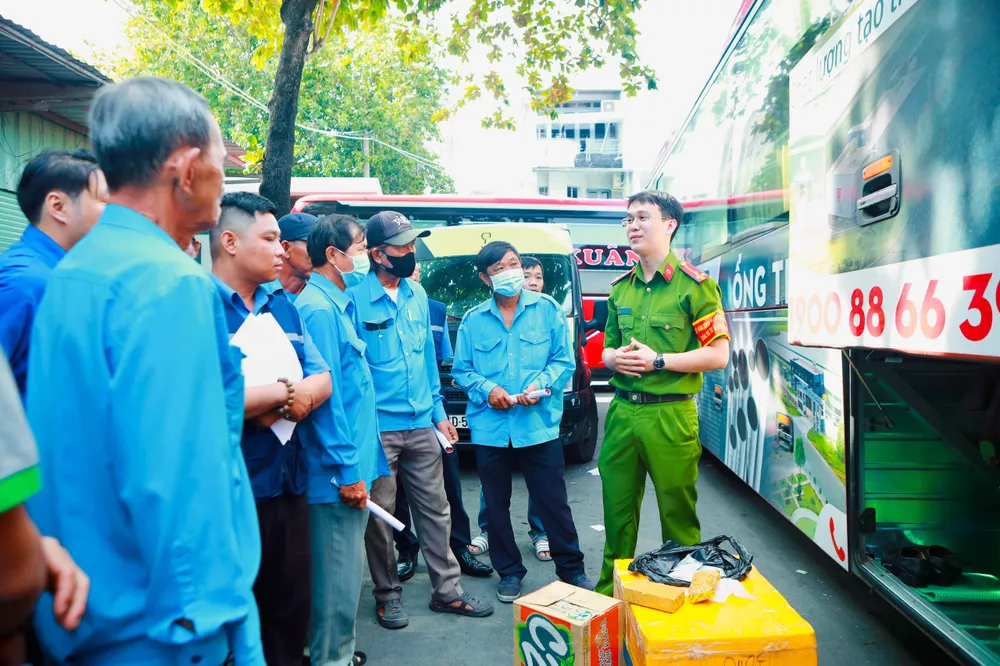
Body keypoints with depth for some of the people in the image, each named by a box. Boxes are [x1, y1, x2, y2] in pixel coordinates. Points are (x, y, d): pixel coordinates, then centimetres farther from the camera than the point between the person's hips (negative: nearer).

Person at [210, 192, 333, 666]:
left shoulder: (283, 305, 13)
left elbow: (321, 379, 9)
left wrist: (287, 402, -12)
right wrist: (283, 392, -11)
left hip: (288, 485, 7)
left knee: (292, 610, 19)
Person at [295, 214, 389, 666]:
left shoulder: (337, 305, 14)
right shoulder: (319, 308, -17)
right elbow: (324, 393, -22)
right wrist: (347, 469, -20)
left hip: (353, 460, 10)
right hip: (339, 467, -10)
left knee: (346, 565, 20)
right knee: (340, 573, 2)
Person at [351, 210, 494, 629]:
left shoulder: (417, 295, 8)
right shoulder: (355, 299, -11)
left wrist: (439, 412, 12)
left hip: (421, 425, 5)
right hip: (377, 429, -5)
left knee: (435, 509, 12)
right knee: (380, 515, 7)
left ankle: (447, 590, 25)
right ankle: (388, 595, 26)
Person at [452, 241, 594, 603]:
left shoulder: (547, 309, 3)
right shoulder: (473, 319, 7)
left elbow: (564, 360, 2)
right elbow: (461, 370, 7)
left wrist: (541, 383, -16)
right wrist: (487, 389, -10)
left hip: (539, 425, -2)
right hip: (490, 428, 2)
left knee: (554, 501, 5)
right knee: (496, 505, 12)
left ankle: (571, 569, 23)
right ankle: (509, 572, 29)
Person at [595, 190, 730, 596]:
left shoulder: (695, 286, -5)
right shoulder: (620, 288, 14)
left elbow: (718, 354, -9)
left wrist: (657, 360, -16)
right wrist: (614, 358, -1)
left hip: (669, 415, -5)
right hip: (621, 411, 6)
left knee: (678, 515, 5)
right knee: (617, 511, 14)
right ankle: (609, 594, 29)